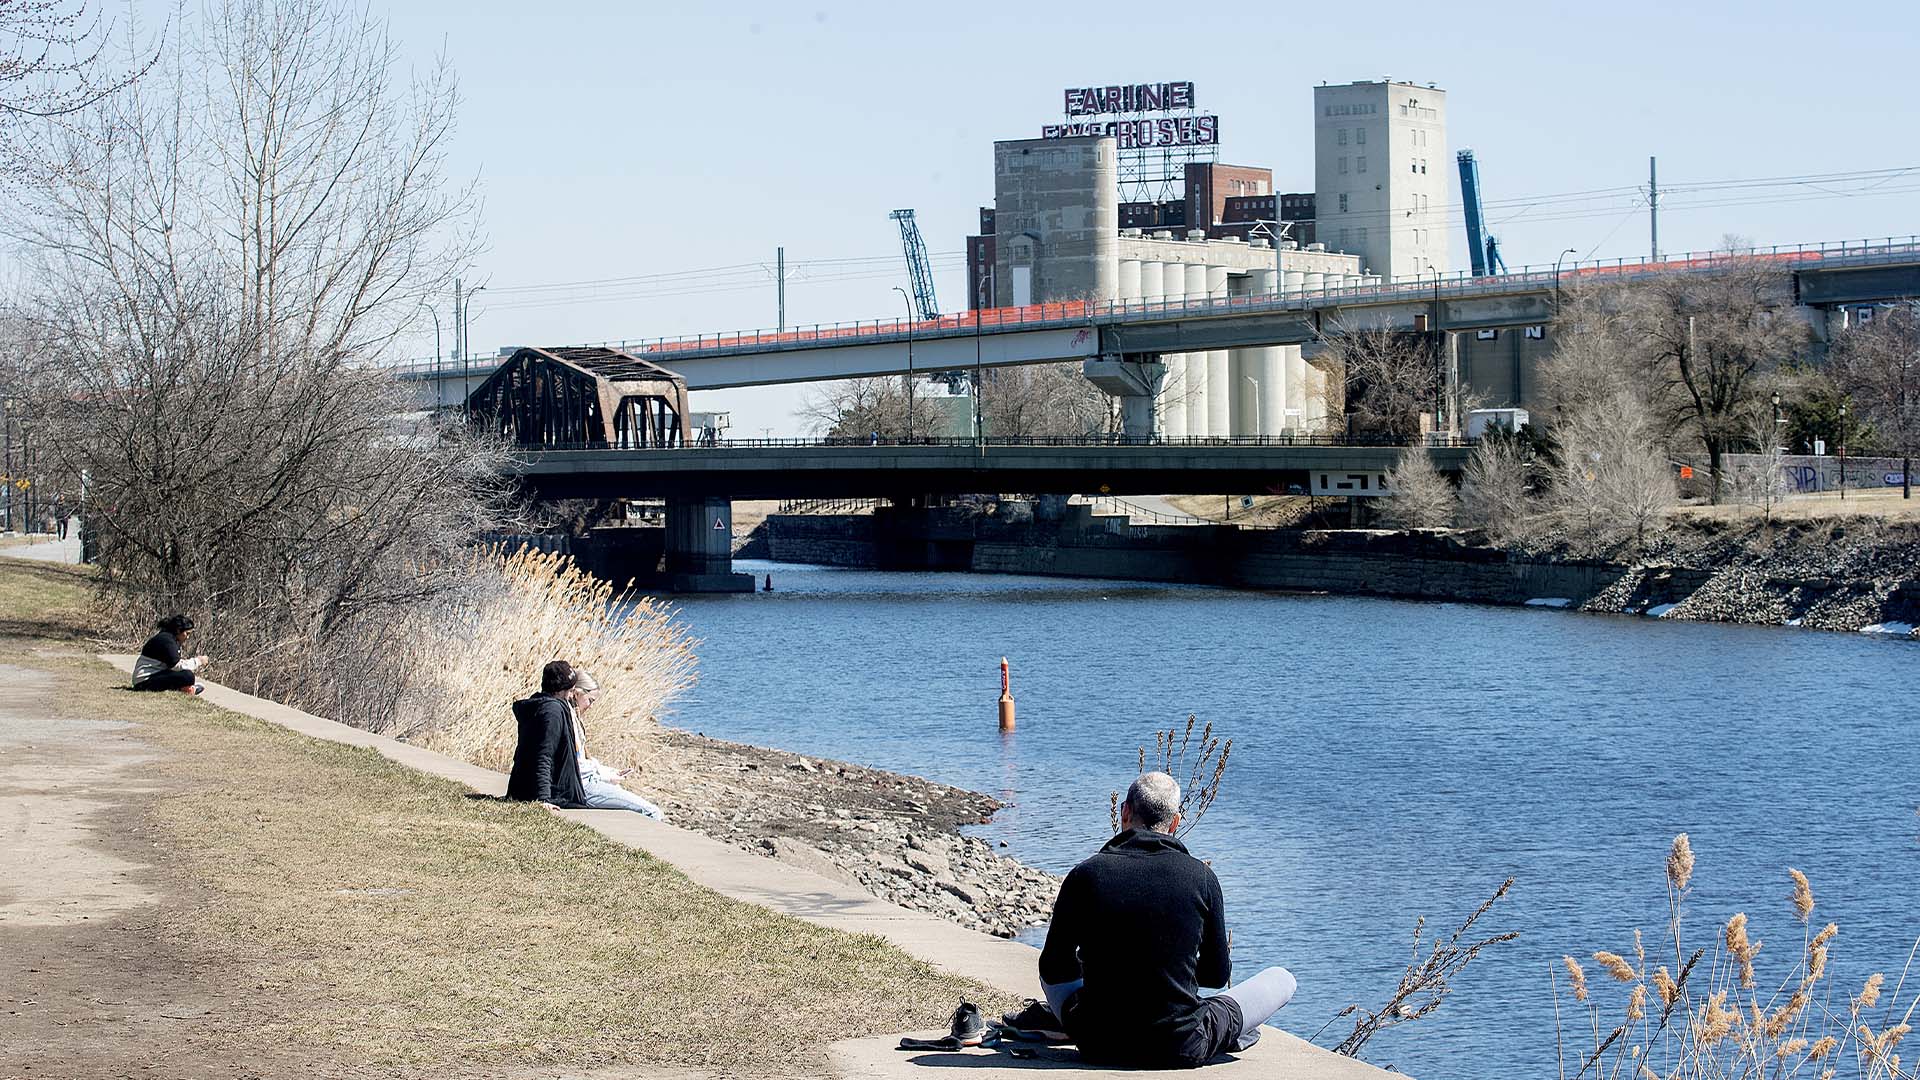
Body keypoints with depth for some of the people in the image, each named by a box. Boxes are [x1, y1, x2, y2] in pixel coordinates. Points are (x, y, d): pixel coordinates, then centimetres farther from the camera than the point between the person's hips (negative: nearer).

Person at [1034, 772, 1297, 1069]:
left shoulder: (1085, 875, -7)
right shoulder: (1200, 877, -7)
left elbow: (1054, 969, 4)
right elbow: (1217, 974, 4)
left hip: (1099, 1047, 2)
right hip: (1181, 1050, -2)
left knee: (1054, 970, 33)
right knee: (1282, 978, 21)